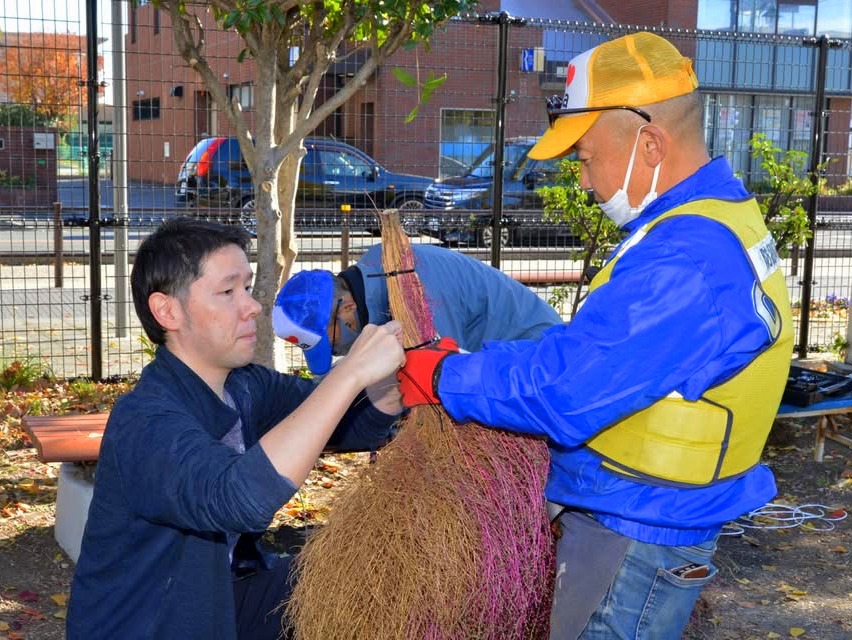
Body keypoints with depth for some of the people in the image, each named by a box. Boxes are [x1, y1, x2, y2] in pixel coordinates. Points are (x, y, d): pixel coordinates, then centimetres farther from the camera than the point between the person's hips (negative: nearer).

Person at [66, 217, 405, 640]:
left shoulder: (245, 386, -5)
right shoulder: (146, 421, -27)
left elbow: (360, 424, -2)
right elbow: (242, 496, -45)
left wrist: (393, 367, -24)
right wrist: (351, 371, -40)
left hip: (221, 592, 7)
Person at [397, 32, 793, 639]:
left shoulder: (687, 260, -28)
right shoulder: (716, 221, 7)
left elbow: (560, 389, -28)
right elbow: (594, 350, 12)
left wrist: (444, 378, -13)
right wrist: (472, 362, 4)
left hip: (632, 539, -9)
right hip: (643, 519, 9)